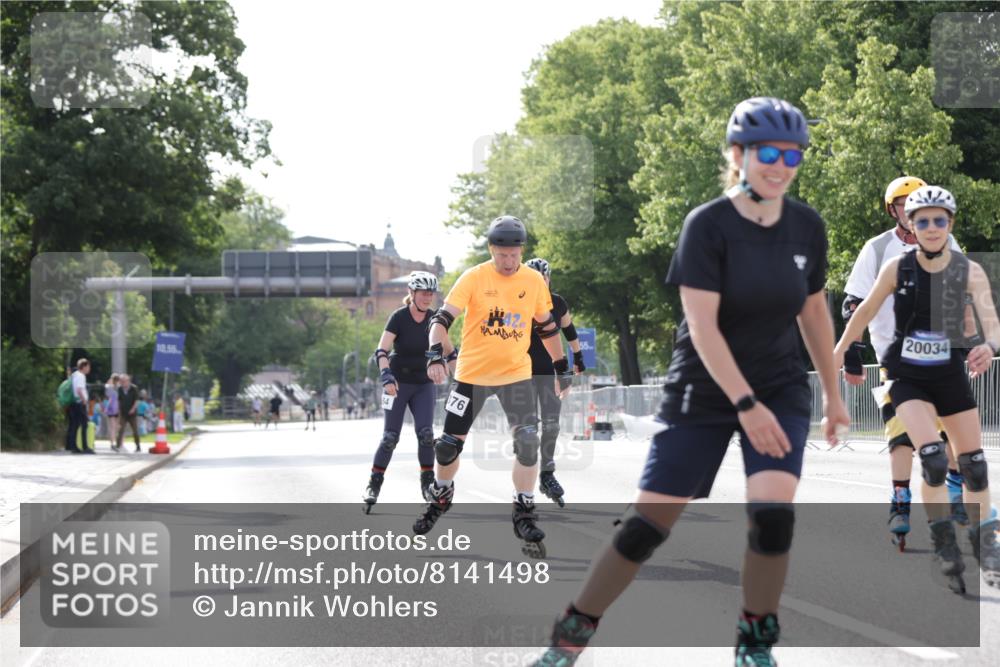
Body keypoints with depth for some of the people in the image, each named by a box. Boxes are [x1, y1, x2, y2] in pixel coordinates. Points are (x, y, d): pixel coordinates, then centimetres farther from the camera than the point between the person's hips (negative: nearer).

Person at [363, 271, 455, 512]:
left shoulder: (433, 320, -1)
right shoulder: (399, 318, -13)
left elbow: (449, 350, 9)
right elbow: (382, 351, -21)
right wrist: (386, 375, -36)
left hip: (424, 384, 3)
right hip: (399, 383, -3)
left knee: (426, 433, -11)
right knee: (390, 436, -5)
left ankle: (427, 483, 2)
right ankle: (374, 484, 6)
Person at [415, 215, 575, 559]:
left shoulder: (535, 281, -2)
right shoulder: (474, 278, -11)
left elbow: (546, 327, 12)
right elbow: (443, 318, -16)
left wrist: (561, 367, 16)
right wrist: (435, 355, -32)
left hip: (516, 374, 1)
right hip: (471, 373, -1)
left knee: (528, 441, -15)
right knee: (449, 443, 5)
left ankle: (524, 514, -2)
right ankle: (441, 496, 34)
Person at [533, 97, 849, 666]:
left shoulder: (808, 227, -3)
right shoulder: (708, 225, -16)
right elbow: (702, 327, -20)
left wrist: (833, 394, 17)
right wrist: (746, 403, -27)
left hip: (781, 389, 3)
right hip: (704, 394, -3)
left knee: (773, 512, -18)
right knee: (649, 521, -3)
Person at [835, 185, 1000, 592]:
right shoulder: (897, 269, -10)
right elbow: (865, 312, 4)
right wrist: (839, 352, 12)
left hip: (951, 375, 2)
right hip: (908, 377, -2)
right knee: (933, 460, -19)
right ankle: (945, 548, -6)